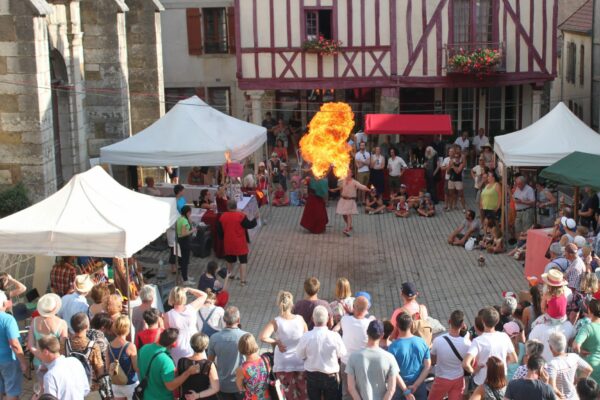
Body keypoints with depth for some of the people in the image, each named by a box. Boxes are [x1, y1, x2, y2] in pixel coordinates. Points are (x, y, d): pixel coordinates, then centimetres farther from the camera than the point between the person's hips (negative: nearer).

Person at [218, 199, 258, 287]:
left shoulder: (223, 217, -3)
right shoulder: (241, 216, -16)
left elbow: (219, 230, 3)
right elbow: (249, 225, -11)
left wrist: (223, 238, 19)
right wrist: (255, 219, 5)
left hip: (228, 243, 4)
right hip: (240, 243, -4)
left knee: (230, 260, 22)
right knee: (243, 260, 2)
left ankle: (229, 275, 40)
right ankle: (242, 280, -3)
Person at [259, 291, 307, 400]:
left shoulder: (276, 322, -15)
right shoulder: (300, 319, -10)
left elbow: (262, 337, -27)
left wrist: (276, 342, -13)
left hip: (283, 365, -1)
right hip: (300, 362, 1)